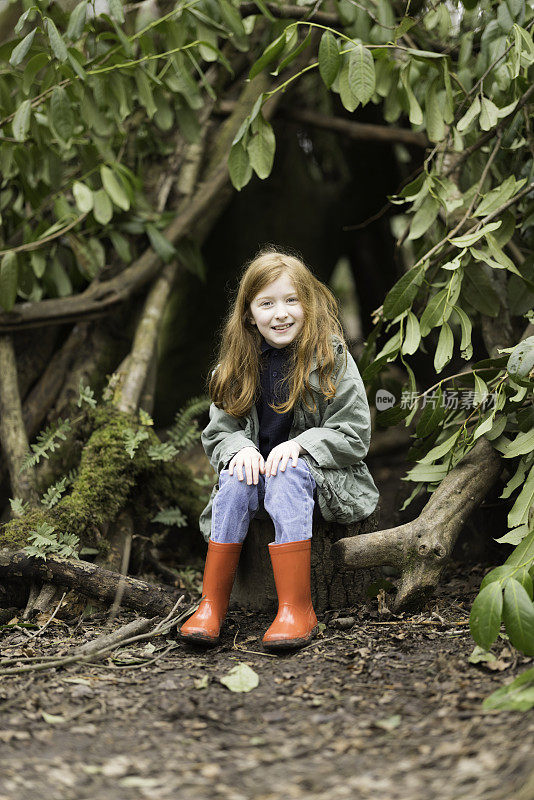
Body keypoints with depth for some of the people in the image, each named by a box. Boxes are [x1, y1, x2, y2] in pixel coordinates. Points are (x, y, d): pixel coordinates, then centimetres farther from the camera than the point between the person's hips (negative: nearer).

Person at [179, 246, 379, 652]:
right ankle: (212, 605, -27)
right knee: (235, 478, -29)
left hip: (321, 471, -3)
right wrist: (239, 448, -17)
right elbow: (218, 432, 6)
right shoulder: (239, 364, 4)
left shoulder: (331, 356, -6)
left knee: (287, 474, -35)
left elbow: (354, 433, -8)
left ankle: (297, 610, -38)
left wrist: (300, 444, -23)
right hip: (257, 464, 3)